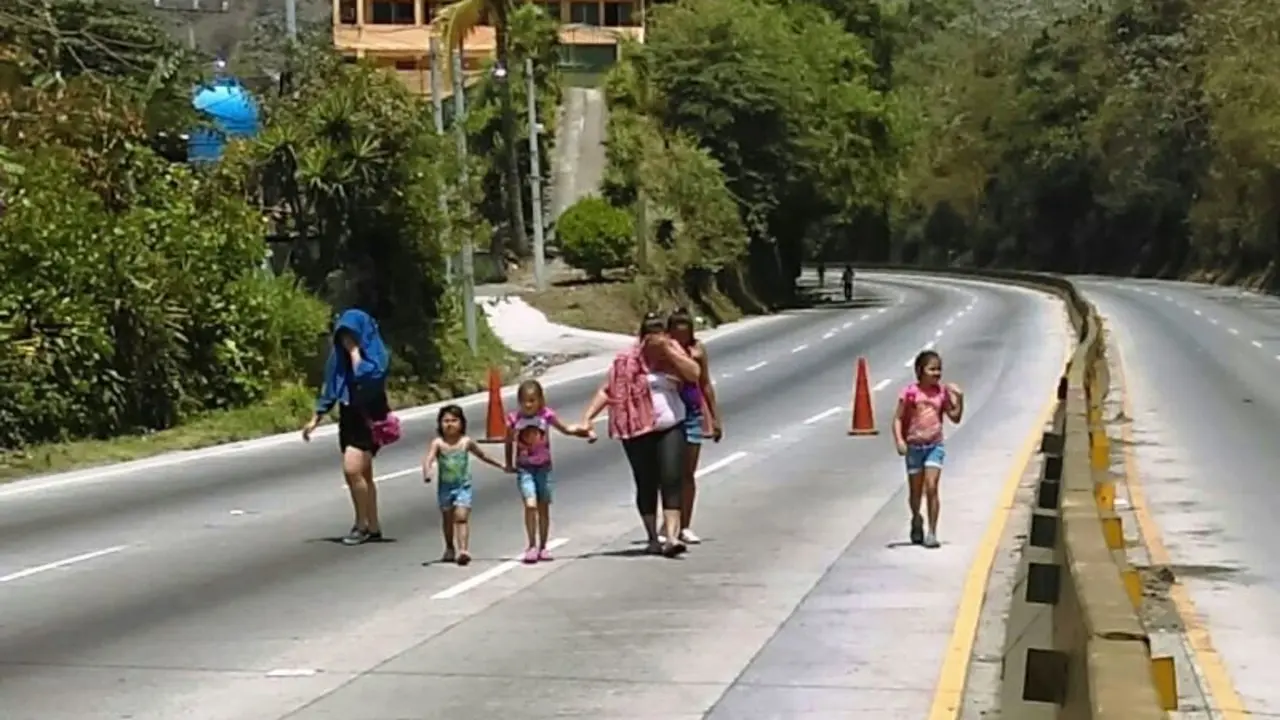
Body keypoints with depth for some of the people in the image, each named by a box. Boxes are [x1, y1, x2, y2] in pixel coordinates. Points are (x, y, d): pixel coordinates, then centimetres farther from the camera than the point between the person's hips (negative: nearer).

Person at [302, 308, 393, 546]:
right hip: (348, 417, 7)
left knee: (352, 469, -19)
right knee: (361, 475, 11)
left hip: (369, 420, -7)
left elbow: (366, 378, -28)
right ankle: (373, 527, 19)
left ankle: (362, 524, -6)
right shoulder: (339, 356, 9)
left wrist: (354, 352, -19)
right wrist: (317, 417, 13)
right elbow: (330, 386, 15)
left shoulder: (377, 355, -9)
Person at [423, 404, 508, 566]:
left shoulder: (466, 442, -3)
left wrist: (501, 466, 23)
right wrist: (427, 472, -46)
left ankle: (463, 550, -23)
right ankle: (450, 549, 34)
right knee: (447, 519, 15)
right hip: (445, 487, 1)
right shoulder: (438, 443, -10)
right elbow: (428, 459, -24)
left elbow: (483, 455, 13)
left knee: (461, 517, -15)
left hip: (463, 486, -1)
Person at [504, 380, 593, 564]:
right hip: (524, 468, -2)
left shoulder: (546, 415, -11)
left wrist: (579, 429, -10)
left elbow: (565, 429, 4)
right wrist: (509, 464, 6)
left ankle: (542, 547, 19)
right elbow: (509, 442, 2)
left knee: (544, 507, 7)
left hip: (543, 466, 2)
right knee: (530, 505, -16)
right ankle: (532, 546, -5)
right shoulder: (514, 419, -12)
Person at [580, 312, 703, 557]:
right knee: (646, 484, 6)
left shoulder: (674, 353, 4)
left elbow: (695, 373, -10)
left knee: (671, 481, -10)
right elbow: (606, 390, -7)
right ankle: (653, 537, 20)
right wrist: (587, 417, -17)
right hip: (639, 431, -1)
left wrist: (669, 351, -16)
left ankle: (671, 537, -16)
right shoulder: (627, 361, -5)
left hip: (671, 428, 1)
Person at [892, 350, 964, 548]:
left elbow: (955, 418, 4)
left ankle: (932, 532, -7)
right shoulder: (910, 392, -7)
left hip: (935, 446, 1)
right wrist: (899, 440, -18)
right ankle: (916, 520, 39)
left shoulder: (942, 392, 0)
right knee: (915, 491, 10)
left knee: (931, 488, -12)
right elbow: (898, 418, -5)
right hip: (914, 447, -1)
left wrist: (959, 398, -9)